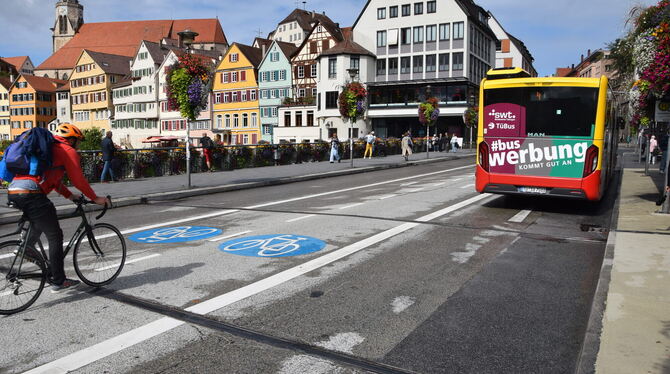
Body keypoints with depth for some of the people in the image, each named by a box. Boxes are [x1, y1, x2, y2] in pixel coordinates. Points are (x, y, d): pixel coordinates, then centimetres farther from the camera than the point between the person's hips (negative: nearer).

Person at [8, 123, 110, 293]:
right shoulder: (68, 151, 4)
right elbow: (78, 180, 2)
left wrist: (70, 196, 35)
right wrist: (95, 198, 13)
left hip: (13, 191, 9)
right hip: (31, 194, -9)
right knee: (55, 236, 1)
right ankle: (58, 282, 6)